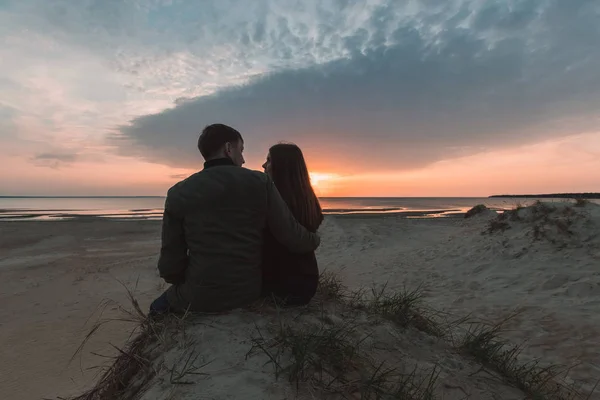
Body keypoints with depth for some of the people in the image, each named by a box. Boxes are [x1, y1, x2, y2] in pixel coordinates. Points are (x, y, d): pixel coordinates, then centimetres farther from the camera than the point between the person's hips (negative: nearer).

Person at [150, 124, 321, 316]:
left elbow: (171, 262, -4)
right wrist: (315, 239, 15)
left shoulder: (178, 193, -6)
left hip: (200, 298, -1)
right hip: (250, 292, 2)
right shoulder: (260, 182, -7)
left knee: (161, 305, 32)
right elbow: (293, 238, -8)